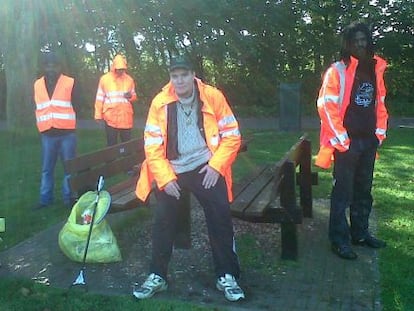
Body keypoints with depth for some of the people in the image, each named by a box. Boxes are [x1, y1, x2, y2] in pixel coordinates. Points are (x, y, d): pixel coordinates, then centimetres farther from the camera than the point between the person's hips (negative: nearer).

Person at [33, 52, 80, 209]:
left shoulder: (70, 83, 0)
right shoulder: (37, 84, 10)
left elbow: (76, 106, 4)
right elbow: (36, 108, 17)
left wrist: (67, 122, 3)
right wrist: (42, 125, 10)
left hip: (67, 133, -2)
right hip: (47, 134, 3)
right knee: (46, 168, 7)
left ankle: (68, 197, 14)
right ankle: (45, 198, 16)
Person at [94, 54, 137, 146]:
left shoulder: (129, 79, 8)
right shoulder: (105, 78, 1)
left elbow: (134, 96, 16)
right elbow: (100, 98, 4)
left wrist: (130, 96, -8)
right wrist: (98, 114, 1)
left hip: (126, 117, 2)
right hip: (111, 117, -2)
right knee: (112, 144, 4)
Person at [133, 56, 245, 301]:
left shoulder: (213, 97, -6)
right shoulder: (160, 102, -4)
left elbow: (232, 136, -2)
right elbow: (152, 145, -3)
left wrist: (216, 165, -13)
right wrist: (165, 178, -12)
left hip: (206, 168, -1)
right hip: (172, 170, 1)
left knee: (221, 218, -5)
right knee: (162, 221, 1)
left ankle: (227, 277, 13)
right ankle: (157, 276, 19)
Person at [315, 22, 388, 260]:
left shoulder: (376, 69, 11)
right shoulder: (338, 71, -8)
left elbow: (380, 104, 17)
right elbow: (326, 106, -13)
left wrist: (380, 133, 9)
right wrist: (341, 139, -14)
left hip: (369, 141, 6)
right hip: (347, 142, -6)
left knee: (364, 190, 15)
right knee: (343, 191, -1)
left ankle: (360, 233, 28)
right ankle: (340, 240, 8)